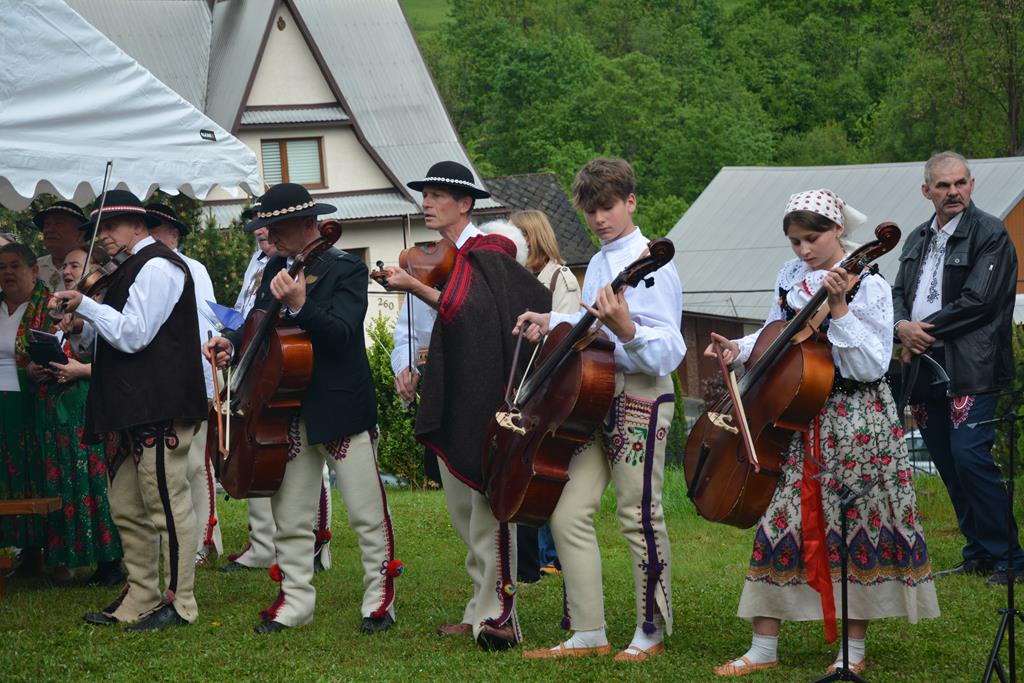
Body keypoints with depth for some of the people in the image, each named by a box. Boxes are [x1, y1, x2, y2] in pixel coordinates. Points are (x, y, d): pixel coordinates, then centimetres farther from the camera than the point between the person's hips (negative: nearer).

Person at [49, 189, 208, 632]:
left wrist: (85, 306, -11)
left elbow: (132, 334, -18)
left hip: (160, 409, -11)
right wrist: (80, 316, 7)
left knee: (167, 504, -5)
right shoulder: (134, 269, 20)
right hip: (135, 409, 11)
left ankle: (180, 603, 1)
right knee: (127, 508, 13)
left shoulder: (156, 266, -11)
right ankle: (140, 600, 20)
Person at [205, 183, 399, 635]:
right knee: (289, 518, 10)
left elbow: (342, 333, -21)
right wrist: (234, 342, 2)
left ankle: (379, 600, 10)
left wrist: (300, 306, -36)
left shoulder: (346, 270, -8)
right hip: (287, 412, 6)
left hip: (340, 409, -6)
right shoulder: (276, 269, 11)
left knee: (368, 513, 0)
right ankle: (295, 601, 18)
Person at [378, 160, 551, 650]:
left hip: (482, 398, -9)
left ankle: (498, 615, -13)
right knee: (462, 509, 10)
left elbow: (463, 311, -26)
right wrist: (410, 369, 13)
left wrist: (415, 288, -33)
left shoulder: (484, 253, -9)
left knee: (489, 502, -11)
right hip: (447, 400, 9)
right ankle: (482, 611, 15)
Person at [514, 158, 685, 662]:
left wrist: (626, 329, -35)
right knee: (568, 512, 3)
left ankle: (652, 631, 13)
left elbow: (667, 350, -19)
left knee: (639, 515, -1)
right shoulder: (597, 265, 14)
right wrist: (551, 323, 15)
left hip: (641, 397, -8)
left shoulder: (651, 264, -11)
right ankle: (588, 633, 9)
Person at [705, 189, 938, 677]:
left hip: (853, 418, -5)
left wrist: (839, 308, -25)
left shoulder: (869, 287, -9)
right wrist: (741, 348, 4)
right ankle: (763, 649, 6)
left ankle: (854, 650, 12)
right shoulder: (792, 276, 7)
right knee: (779, 520, 0)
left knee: (854, 525, 1)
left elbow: (873, 364, -18)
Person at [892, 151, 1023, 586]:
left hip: (971, 367, -7)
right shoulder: (917, 240, 17)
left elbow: (978, 301, -14)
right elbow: (898, 294, 16)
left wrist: (925, 330, -11)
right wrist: (903, 327, -7)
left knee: (969, 456, -16)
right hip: (925, 364, 7)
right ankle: (978, 554, 17)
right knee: (947, 464, 8)